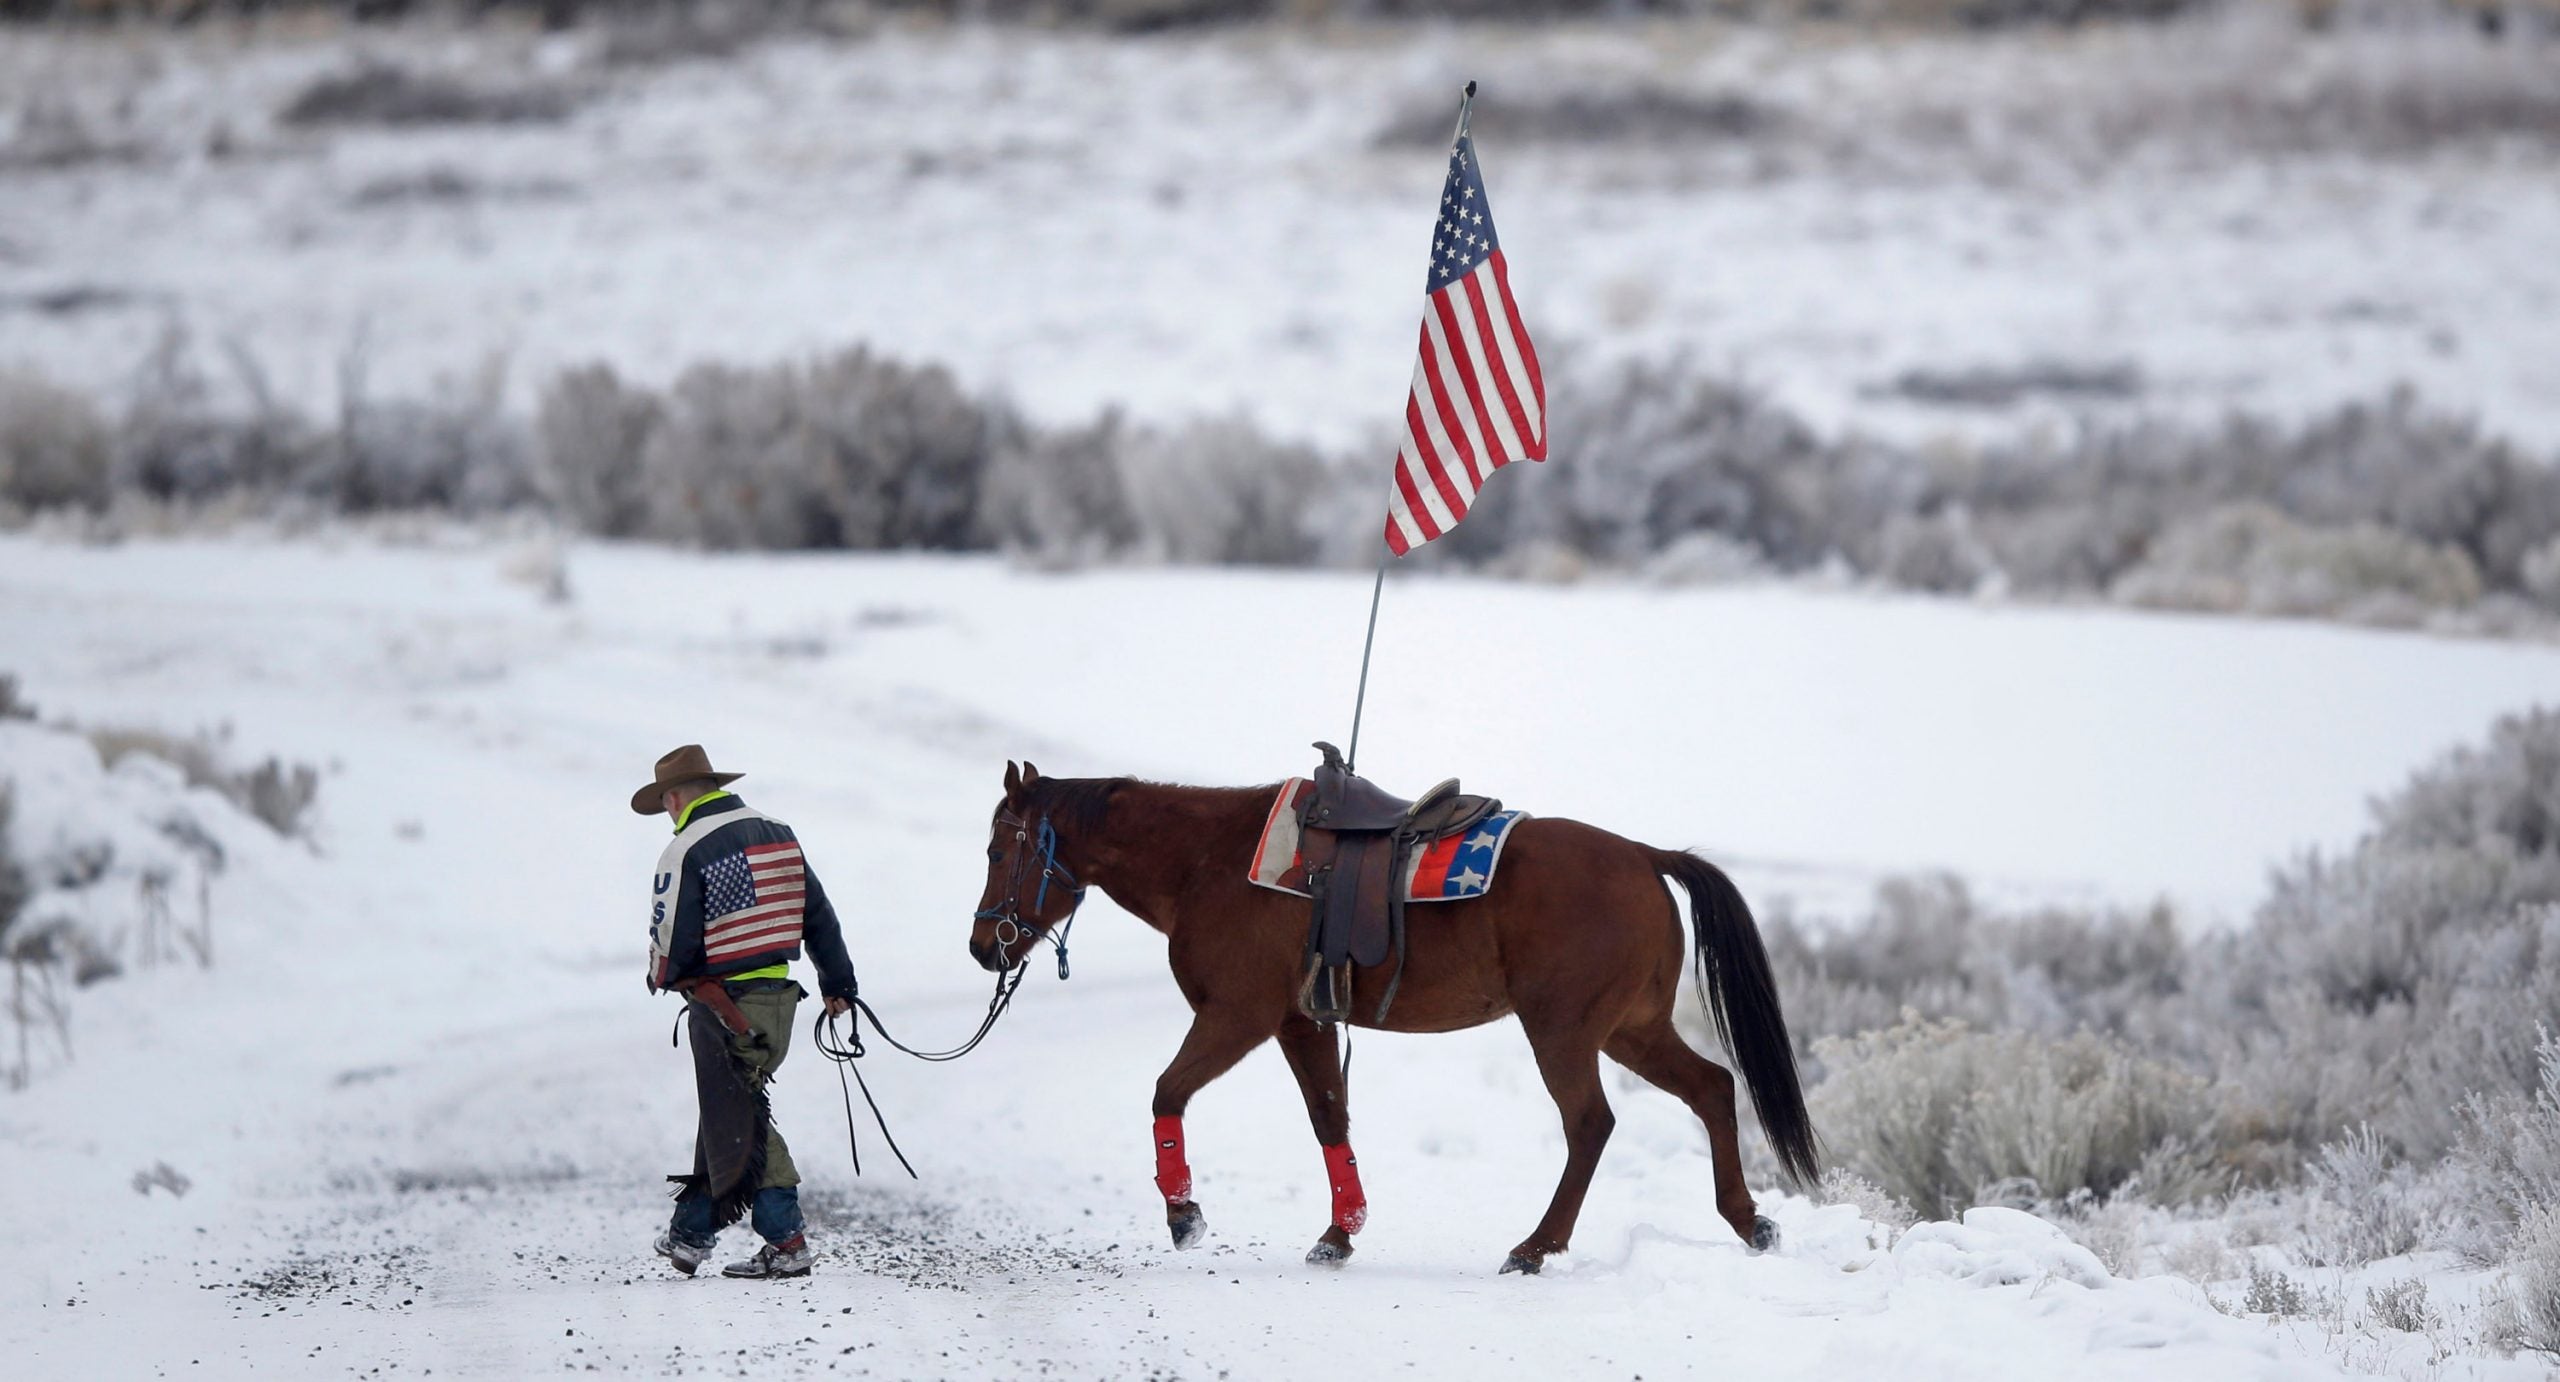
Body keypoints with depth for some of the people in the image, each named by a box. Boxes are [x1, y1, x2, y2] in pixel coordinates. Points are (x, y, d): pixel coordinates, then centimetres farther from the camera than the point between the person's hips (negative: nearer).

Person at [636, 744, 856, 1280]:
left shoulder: (685, 852, -12)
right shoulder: (777, 834, 9)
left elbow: (673, 941, -14)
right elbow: (818, 915, 13)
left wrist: (663, 976, 8)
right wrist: (838, 983, 20)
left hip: (724, 1000, -7)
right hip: (780, 994, 7)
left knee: (739, 1121, -1)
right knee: (726, 1109, 18)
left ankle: (786, 1241, -6)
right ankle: (691, 1231, 26)